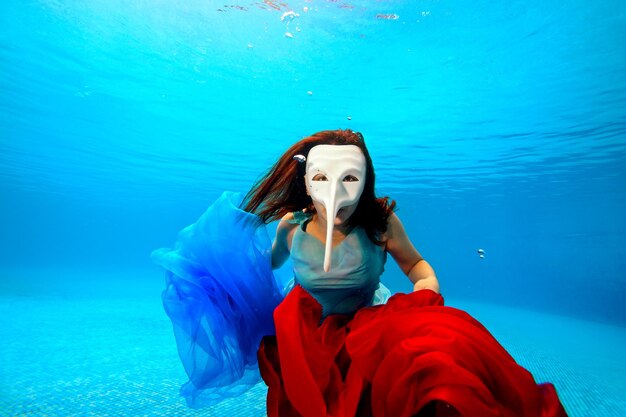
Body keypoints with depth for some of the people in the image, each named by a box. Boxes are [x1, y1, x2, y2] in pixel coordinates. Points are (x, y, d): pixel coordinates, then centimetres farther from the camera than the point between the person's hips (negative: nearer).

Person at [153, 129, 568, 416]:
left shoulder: (381, 222, -19)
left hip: (368, 330, -1)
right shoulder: (291, 225, -14)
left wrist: (429, 286, -18)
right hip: (304, 339, 2)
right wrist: (218, 277, -2)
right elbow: (263, 267, 9)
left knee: (443, 344, -27)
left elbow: (415, 263, 1)